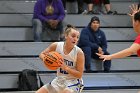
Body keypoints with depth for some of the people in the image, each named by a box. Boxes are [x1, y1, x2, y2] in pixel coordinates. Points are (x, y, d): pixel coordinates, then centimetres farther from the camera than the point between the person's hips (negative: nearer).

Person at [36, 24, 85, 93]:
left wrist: (65, 67, -29)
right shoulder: (56, 46, -10)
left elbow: (79, 74, -17)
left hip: (73, 82, -5)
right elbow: (42, 54, 5)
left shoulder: (79, 53, -19)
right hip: (59, 80, 5)